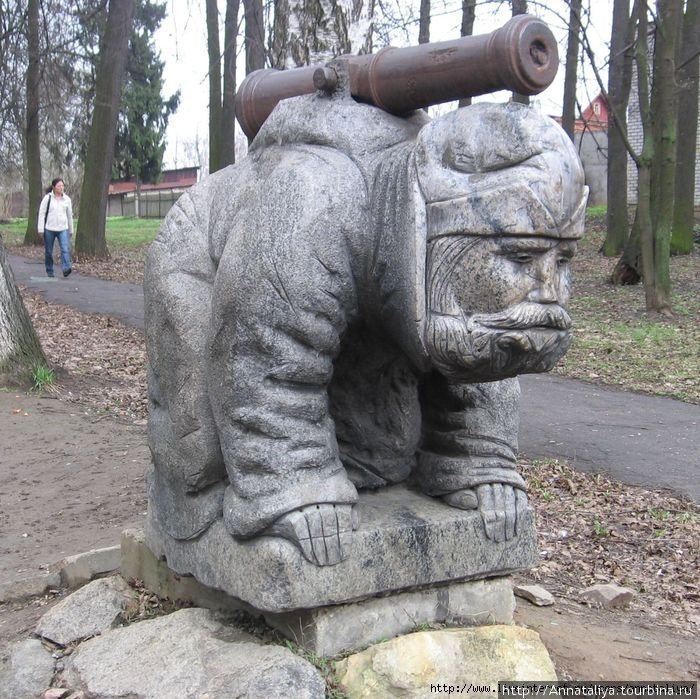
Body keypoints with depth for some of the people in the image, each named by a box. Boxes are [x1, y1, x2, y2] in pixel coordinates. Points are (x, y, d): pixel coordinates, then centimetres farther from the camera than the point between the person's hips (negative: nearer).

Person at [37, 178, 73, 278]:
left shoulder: (67, 199, 6)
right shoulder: (47, 198, -3)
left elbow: (69, 215, 15)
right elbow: (42, 213, -3)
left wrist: (71, 230, 17)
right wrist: (41, 229, -8)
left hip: (63, 229, 1)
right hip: (49, 229, -1)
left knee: (65, 249, -17)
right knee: (48, 252, 7)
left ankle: (66, 269, -26)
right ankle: (49, 271, 20)